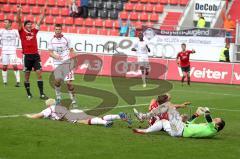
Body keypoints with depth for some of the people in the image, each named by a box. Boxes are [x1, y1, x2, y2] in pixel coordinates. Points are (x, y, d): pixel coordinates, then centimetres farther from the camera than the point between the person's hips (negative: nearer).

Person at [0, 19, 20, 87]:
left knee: (15, 66, -7)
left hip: (12, 51, -1)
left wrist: (15, 45, 9)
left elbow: (17, 37, 15)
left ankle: (18, 81, -3)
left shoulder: (14, 32, 1)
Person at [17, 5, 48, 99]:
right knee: (27, 76, 5)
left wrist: (44, 12, 11)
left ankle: (41, 94, -4)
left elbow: (40, 21, 15)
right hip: (27, 56, -3)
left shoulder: (34, 31, 10)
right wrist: (19, 12, -20)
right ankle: (28, 93, 15)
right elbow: (19, 21, -9)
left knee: (39, 74, -4)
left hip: (35, 55, 3)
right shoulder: (22, 32, 2)